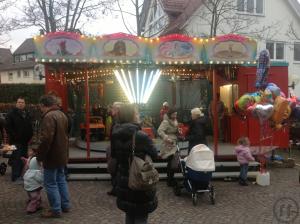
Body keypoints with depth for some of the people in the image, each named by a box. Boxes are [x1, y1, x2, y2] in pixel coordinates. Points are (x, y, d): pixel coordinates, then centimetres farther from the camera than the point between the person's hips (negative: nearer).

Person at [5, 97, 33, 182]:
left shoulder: (27, 114, 15)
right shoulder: (11, 113, -5)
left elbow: (30, 127, 23)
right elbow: (7, 126, -13)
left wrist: (30, 135, 10)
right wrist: (14, 136, -18)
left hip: (25, 140, 7)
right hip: (16, 141, -7)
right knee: (17, 158, -6)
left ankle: (19, 174, 23)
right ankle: (16, 177, 2)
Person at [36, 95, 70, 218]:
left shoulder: (49, 116, -22)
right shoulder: (61, 114, 10)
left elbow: (46, 139, -28)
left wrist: (39, 156, -17)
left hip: (52, 156, -9)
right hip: (62, 154, 9)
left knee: (50, 183, 3)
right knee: (61, 180, 19)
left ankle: (56, 210, 11)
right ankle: (65, 205, 28)